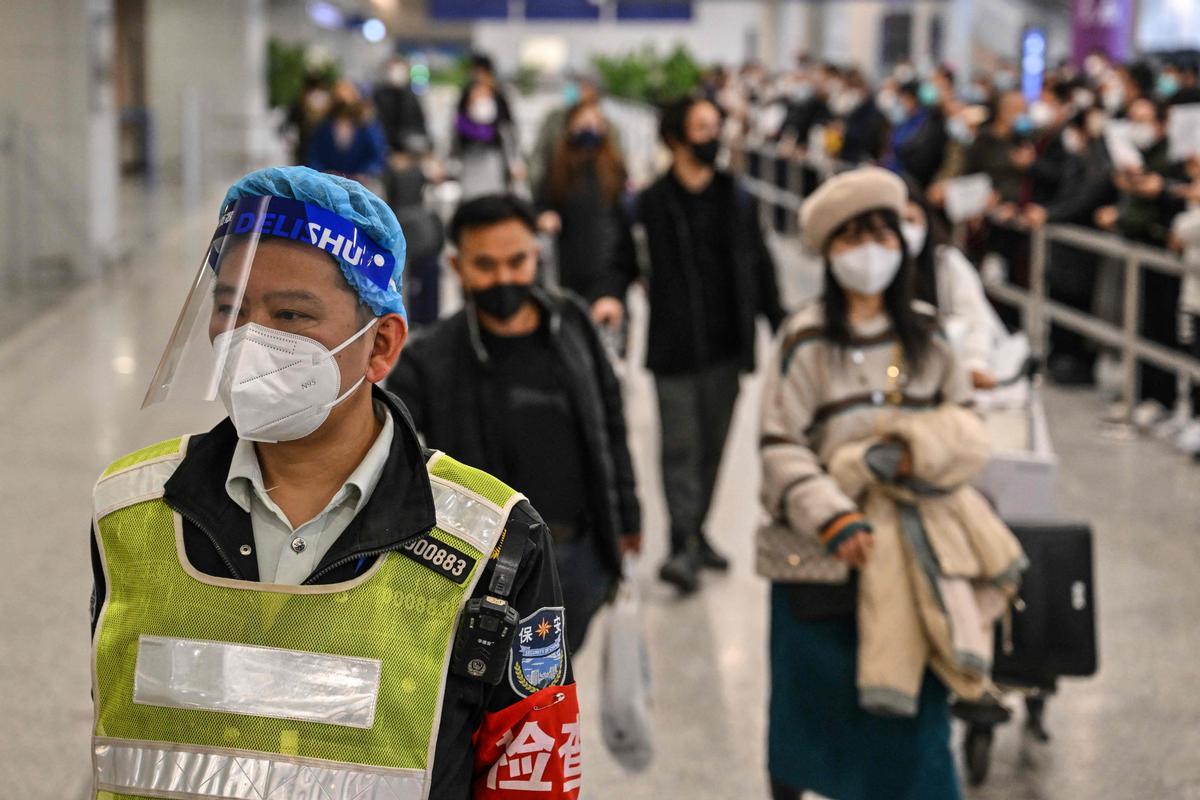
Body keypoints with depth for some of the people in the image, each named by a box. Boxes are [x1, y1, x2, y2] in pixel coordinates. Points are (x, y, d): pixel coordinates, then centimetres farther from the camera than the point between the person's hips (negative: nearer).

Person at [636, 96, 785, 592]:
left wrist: (780, 325, 9)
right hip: (675, 348, -5)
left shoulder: (735, 199, 9)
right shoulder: (652, 203, -6)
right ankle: (684, 546, -7)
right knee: (681, 448, -6)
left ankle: (695, 533, 26)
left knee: (712, 445, 12)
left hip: (726, 346, 5)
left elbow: (759, 266, 13)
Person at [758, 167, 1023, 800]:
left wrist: (911, 453, -15)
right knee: (809, 701, 12)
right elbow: (781, 450, -13)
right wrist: (836, 520, -25)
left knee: (910, 702, 0)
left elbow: (965, 429, 6)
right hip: (819, 555, -2)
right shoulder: (805, 341, -9)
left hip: (909, 550, 3)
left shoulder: (926, 338, 5)